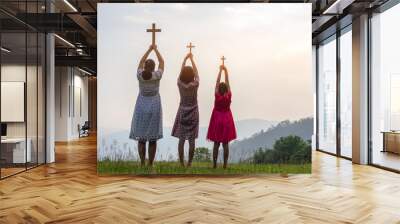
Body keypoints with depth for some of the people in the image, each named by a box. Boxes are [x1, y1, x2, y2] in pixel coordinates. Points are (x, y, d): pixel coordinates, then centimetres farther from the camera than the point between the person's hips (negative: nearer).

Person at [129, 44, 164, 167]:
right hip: (154, 107, -1)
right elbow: (162, 62, 7)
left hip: (141, 107, 1)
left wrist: (149, 49, 19)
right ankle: (150, 164, 6)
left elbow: (141, 61, 12)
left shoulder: (140, 75, -6)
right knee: (153, 138, 3)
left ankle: (142, 164, 9)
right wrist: (156, 49, 17)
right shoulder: (157, 75, -9)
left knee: (141, 138, 6)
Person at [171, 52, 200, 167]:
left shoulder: (179, 83, -10)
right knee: (191, 140, 3)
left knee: (181, 139, 3)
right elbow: (196, 73, 2)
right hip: (193, 113, -1)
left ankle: (181, 163, 6)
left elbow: (181, 71, 5)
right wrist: (192, 59, 13)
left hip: (182, 112, 2)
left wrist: (185, 58, 17)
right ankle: (189, 163, 7)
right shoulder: (195, 85, -14)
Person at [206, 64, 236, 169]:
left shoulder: (217, 96, -13)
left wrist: (220, 70, -3)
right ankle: (225, 164, 5)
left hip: (217, 120, -1)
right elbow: (227, 82, -4)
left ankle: (214, 164, 5)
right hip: (226, 120, 1)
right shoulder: (229, 96, -10)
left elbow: (217, 82, -8)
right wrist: (226, 71, -1)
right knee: (225, 144, 4)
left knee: (216, 143, 4)